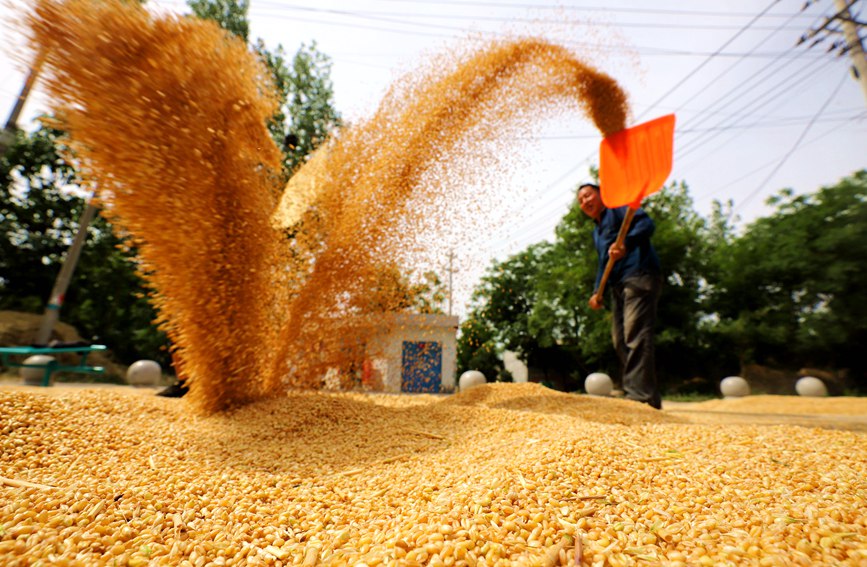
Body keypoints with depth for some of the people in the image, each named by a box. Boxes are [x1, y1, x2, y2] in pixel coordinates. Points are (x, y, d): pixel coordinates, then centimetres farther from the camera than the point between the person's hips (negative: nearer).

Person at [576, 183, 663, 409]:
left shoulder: (617, 209, 5)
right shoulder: (597, 231, 28)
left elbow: (647, 223, -13)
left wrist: (625, 244, -30)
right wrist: (597, 291, 16)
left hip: (639, 276, -9)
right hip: (618, 286, 9)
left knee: (636, 335, -17)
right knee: (620, 340, 7)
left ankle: (641, 396, -17)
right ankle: (633, 392, 14)